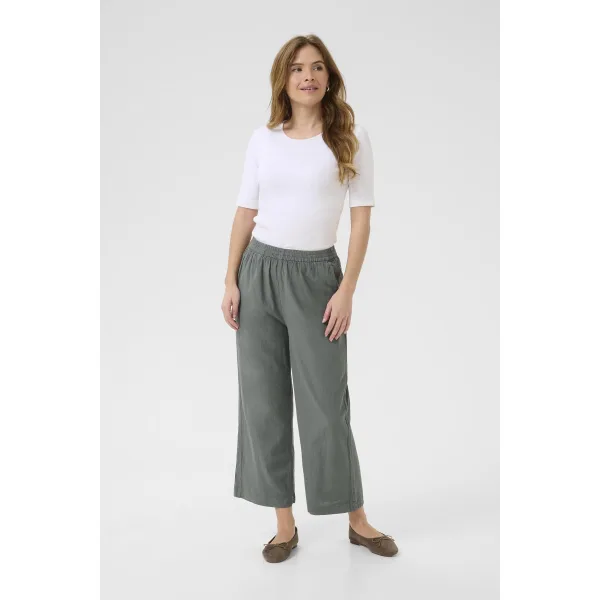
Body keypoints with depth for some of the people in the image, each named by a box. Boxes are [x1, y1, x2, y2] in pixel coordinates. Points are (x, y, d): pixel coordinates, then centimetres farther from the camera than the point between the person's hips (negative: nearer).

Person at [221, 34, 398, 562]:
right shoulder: (263, 139, 5)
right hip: (260, 271, 3)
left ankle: (357, 519, 21)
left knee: (326, 403, 1)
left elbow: (362, 219, -3)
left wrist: (347, 290, -9)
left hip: (316, 276, -2)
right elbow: (245, 213, 8)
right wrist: (231, 282, 1)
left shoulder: (351, 138, -1)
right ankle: (285, 523, 18)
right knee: (263, 400, 4)